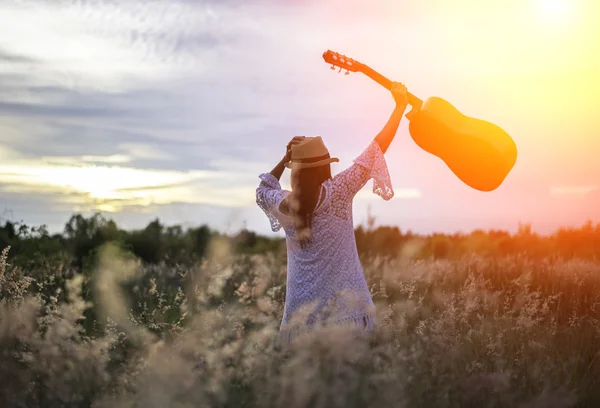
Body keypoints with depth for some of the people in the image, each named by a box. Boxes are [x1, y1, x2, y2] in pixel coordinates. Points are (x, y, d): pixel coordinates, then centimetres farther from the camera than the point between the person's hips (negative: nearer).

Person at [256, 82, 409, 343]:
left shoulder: (284, 205, 0)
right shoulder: (338, 192, -9)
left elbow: (262, 190, 25)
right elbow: (377, 149, -3)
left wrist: (286, 159, 16)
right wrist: (400, 106, 5)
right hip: (343, 301, -3)